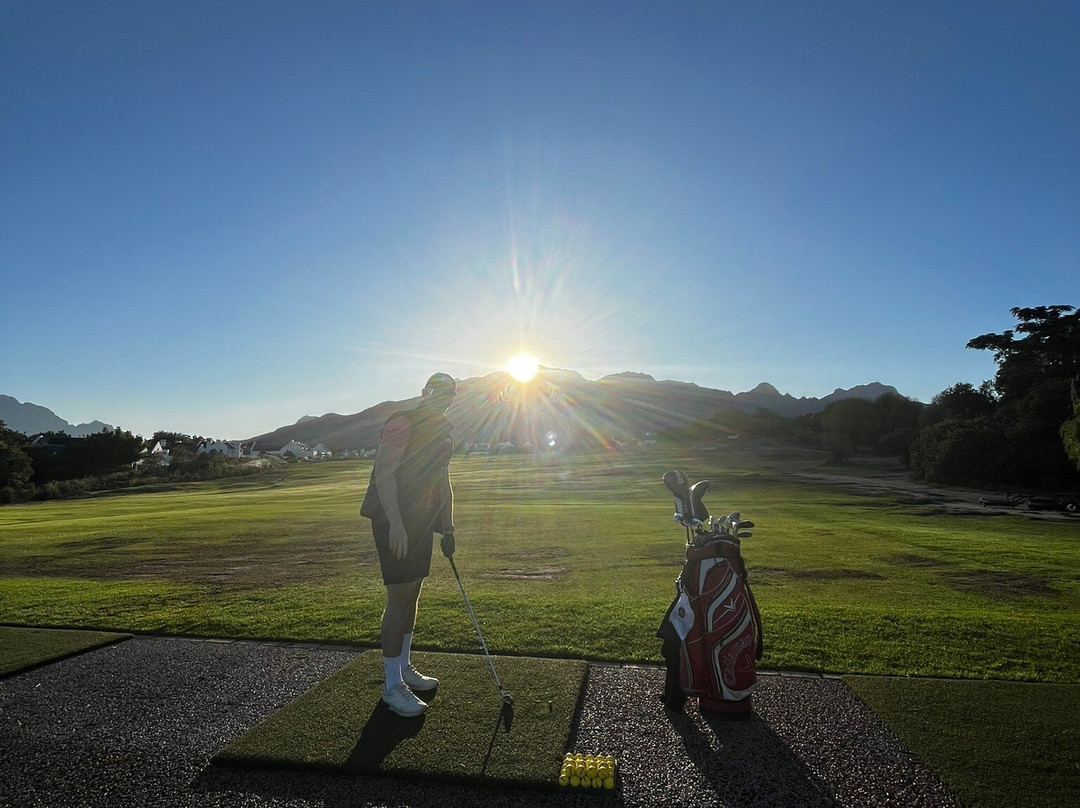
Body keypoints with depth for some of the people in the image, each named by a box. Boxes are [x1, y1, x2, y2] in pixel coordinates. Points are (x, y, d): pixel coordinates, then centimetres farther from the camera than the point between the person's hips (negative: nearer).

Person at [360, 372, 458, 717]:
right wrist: (395, 523, -27)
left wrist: (447, 527, 18)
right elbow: (384, 472, -21)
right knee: (398, 599, -5)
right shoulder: (403, 423, -12)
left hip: (421, 523, 9)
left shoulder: (443, 435, 16)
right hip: (394, 523, -9)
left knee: (412, 597, 16)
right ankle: (392, 686, 7)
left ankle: (403, 667, 31)